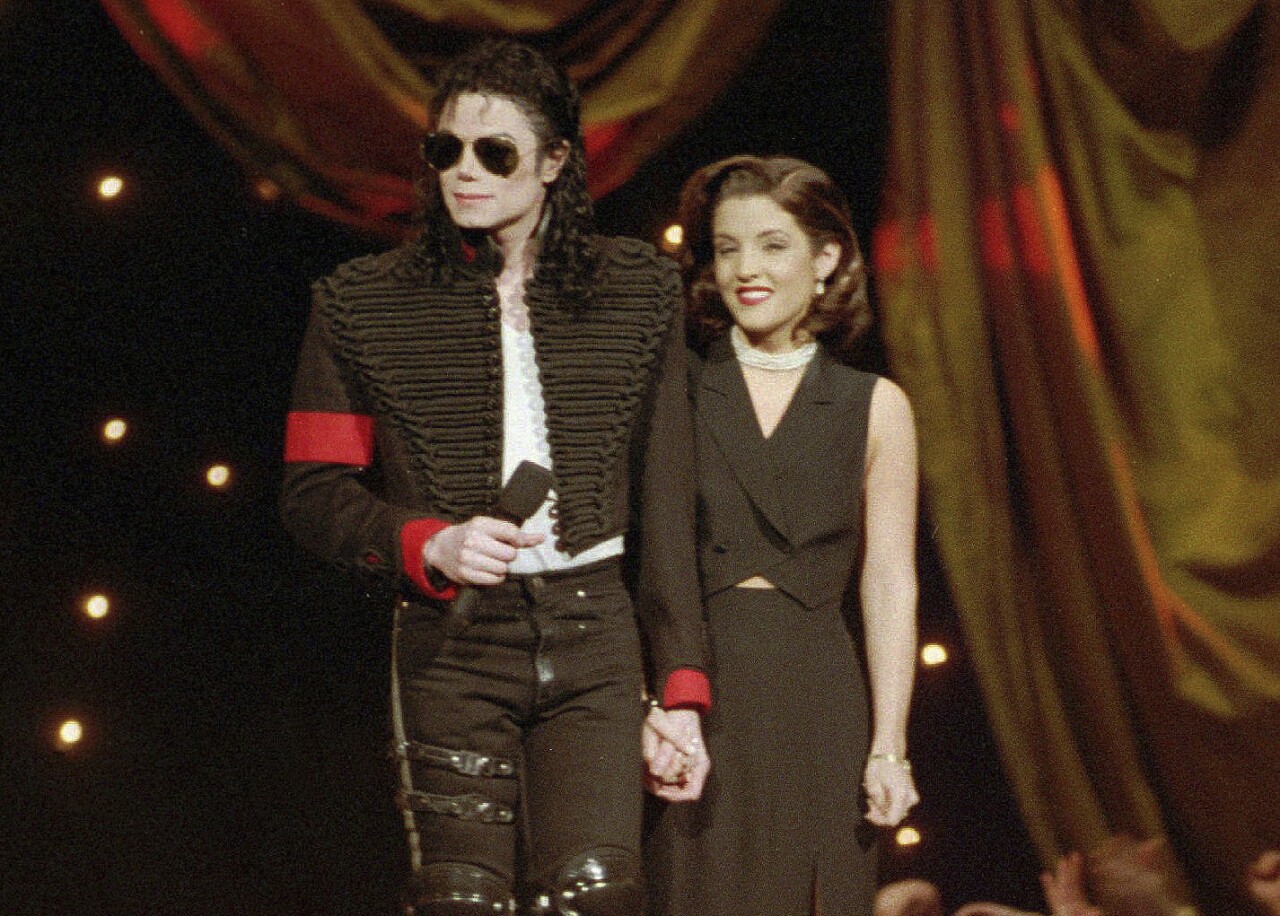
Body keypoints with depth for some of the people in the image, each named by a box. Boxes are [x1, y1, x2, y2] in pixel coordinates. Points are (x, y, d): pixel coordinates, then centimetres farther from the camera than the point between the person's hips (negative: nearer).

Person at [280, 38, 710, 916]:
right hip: (452, 644, 0)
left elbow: (665, 506, 8)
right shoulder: (366, 304, 5)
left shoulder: (636, 292, 8)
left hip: (592, 641, 1)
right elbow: (314, 491, 7)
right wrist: (429, 546, -12)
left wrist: (681, 691, 4)